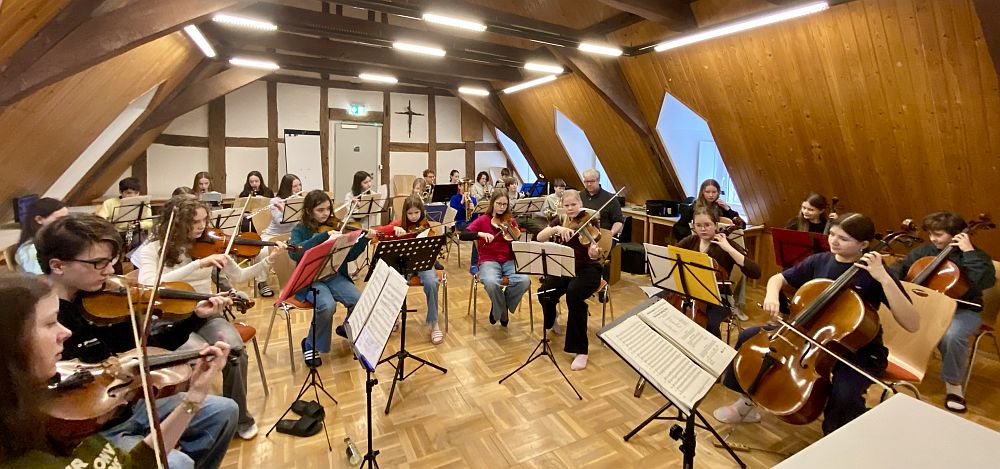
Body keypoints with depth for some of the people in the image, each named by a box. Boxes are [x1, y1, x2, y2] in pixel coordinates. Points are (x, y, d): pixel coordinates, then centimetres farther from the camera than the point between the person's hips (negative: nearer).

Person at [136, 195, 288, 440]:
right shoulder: (151, 249, -8)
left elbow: (238, 276, 2)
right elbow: (147, 286, -26)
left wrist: (268, 260, -13)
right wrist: (198, 264, -34)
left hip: (206, 315, 2)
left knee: (235, 348, -28)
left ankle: (240, 417, -7)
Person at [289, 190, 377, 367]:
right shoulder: (300, 230, -4)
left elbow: (349, 256, 2)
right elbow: (294, 252, -26)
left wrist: (365, 239, -13)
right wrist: (325, 236, -31)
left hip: (335, 276, 3)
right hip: (310, 279, -3)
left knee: (359, 300, -21)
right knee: (327, 306, -32)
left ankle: (347, 329, 13)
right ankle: (311, 345, -4)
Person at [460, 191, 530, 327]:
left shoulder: (511, 222, 9)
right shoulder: (482, 220, 3)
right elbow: (462, 235, -10)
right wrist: (481, 234, -24)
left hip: (509, 261, 3)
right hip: (488, 261, -2)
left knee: (525, 280, -28)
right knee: (492, 283, -37)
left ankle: (501, 306, 2)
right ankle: (501, 311, -1)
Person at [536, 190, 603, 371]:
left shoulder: (591, 221, -6)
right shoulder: (560, 220, 5)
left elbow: (593, 251, -18)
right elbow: (540, 237, -9)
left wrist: (594, 254, -42)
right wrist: (557, 229, -26)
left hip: (587, 269, -3)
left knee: (573, 294, -35)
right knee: (544, 292, -25)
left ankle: (581, 350, -22)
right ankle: (551, 320, 15)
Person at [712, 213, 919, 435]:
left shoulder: (874, 273, -17)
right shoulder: (819, 261, -3)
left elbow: (912, 324, -25)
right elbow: (779, 278, 8)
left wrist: (885, 279, -34)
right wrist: (772, 294, -15)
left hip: (858, 349, -5)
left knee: (844, 395, -34)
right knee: (749, 337, -5)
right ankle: (747, 403, 12)